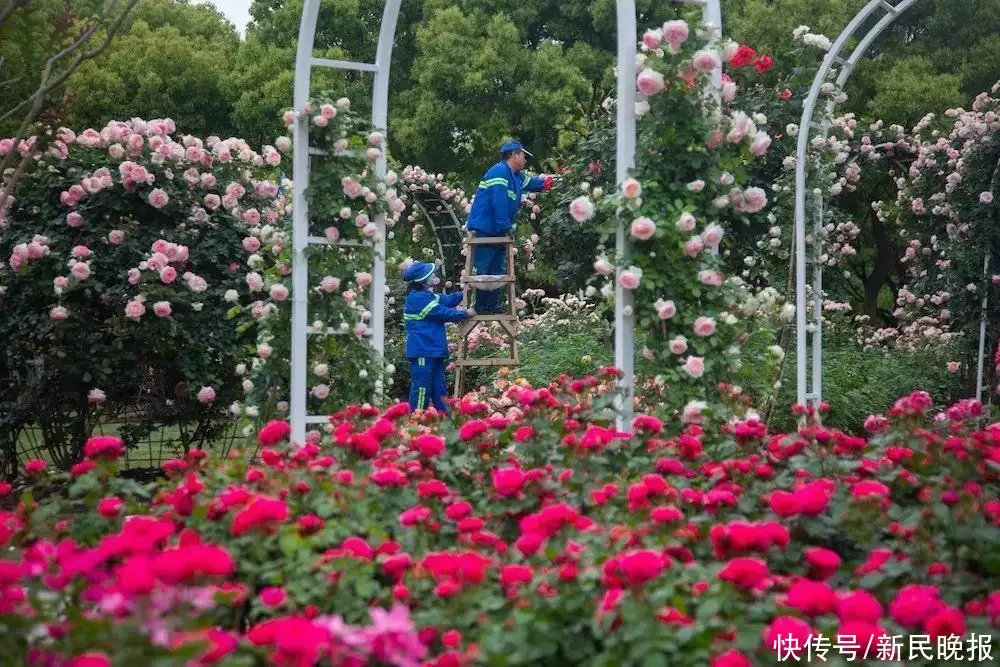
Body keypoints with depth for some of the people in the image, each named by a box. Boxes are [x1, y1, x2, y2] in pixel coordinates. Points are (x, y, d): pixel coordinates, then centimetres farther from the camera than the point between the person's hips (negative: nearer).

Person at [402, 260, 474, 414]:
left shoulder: (426, 295, 14)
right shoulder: (418, 298, -17)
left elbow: (447, 300, 21)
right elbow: (443, 313, -15)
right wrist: (466, 314, -4)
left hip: (433, 351, 10)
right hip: (422, 352, -10)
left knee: (439, 389, 14)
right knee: (422, 389, -8)